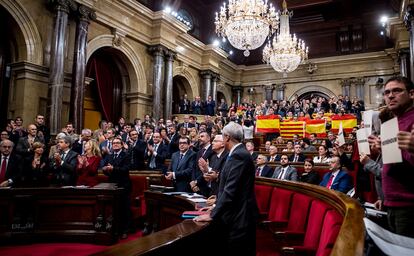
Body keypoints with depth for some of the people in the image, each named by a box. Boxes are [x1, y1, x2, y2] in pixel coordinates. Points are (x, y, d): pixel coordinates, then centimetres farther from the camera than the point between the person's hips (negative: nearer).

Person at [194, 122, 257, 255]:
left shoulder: (238, 155, -19)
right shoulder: (239, 153, 11)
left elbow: (231, 190, -23)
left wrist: (212, 215, -17)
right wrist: (216, 208, 13)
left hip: (239, 218, -9)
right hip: (238, 215, 9)